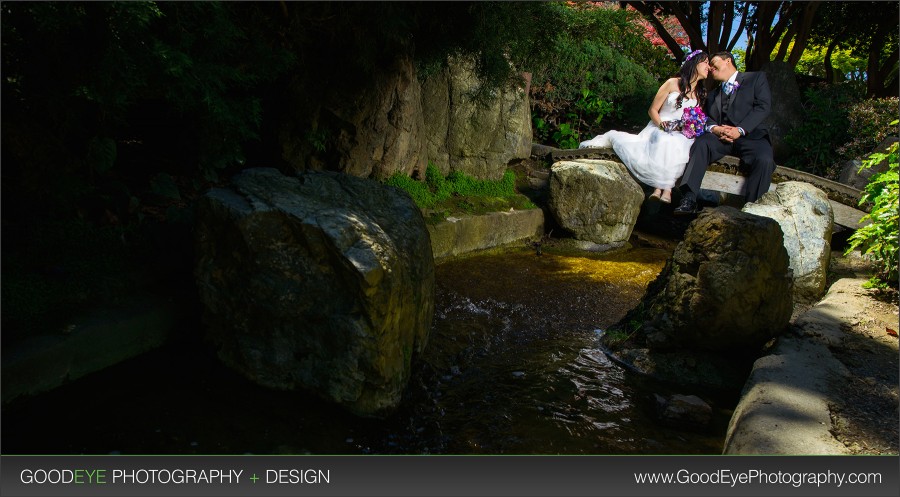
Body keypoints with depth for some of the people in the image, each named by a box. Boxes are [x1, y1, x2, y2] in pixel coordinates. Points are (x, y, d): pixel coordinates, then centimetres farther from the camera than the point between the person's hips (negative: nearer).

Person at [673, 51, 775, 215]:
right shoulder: (713, 94, 29)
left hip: (751, 136, -3)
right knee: (701, 143, -29)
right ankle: (689, 199, -39)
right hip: (720, 138, 3)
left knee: (764, 160, -34)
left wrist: (740, 130, -14)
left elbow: (763, 107, 0)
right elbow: (707, 120, 15)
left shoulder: (756, 78, 15)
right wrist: (715, 129, -10)